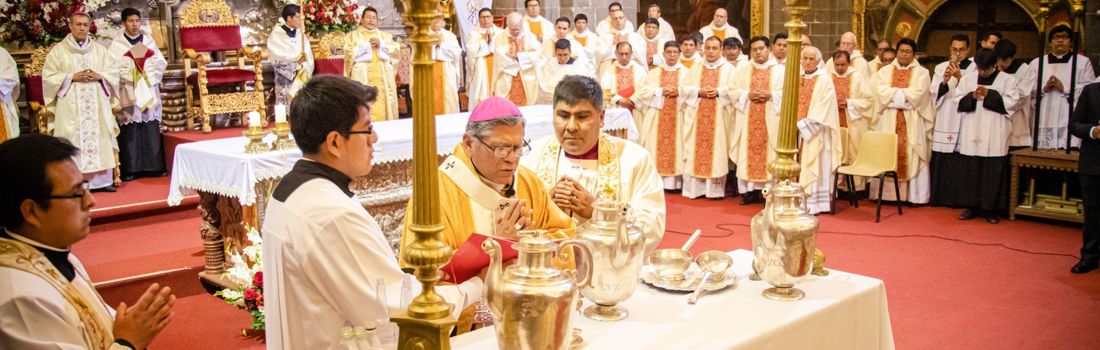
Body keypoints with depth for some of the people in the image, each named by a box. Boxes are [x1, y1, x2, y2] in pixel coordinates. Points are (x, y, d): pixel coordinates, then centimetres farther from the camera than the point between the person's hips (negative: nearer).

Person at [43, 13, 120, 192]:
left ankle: (103, 180, 3)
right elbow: (48, 76, 0)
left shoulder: (100, 49, 12)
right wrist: (72, 77, -13)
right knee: (74, 142, -7)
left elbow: (114, 71, 10)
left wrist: (100, 76, -9)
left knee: (100, 139, 0)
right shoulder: (59, 50, 4)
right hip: (70, 106, -3)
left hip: (97, 104, 3)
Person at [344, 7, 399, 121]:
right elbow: (349, 53, 0)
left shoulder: (385, 35, 23)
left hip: (383, 76, 2)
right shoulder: (353, 35, 15)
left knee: (383, 104, -5)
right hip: (362, 76, -2)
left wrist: (381, 45, -5)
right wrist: (366, 46, -5)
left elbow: (396, 50, 9)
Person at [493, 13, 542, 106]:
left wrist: (516, 56, -12)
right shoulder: (500, 40, 0)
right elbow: (501, 61, -13)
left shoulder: (531, 38, 5)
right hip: (506, 84, -1)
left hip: (527, 84, 1)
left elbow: (534, 57, -9)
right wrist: (525, 58, -7)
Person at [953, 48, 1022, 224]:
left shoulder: (1007, 80, 1)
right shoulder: (968, 78, 10)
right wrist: (971, 97, -10)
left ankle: (991, 209, 7)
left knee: (993, 172, 0)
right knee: (971, 170, 6)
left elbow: (1013, 103, -7)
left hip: (995, 136, -3)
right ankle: (971, 206, 14)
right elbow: (957, 99, 9)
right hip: (971, 135, 3)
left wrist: (990, 95, -13)